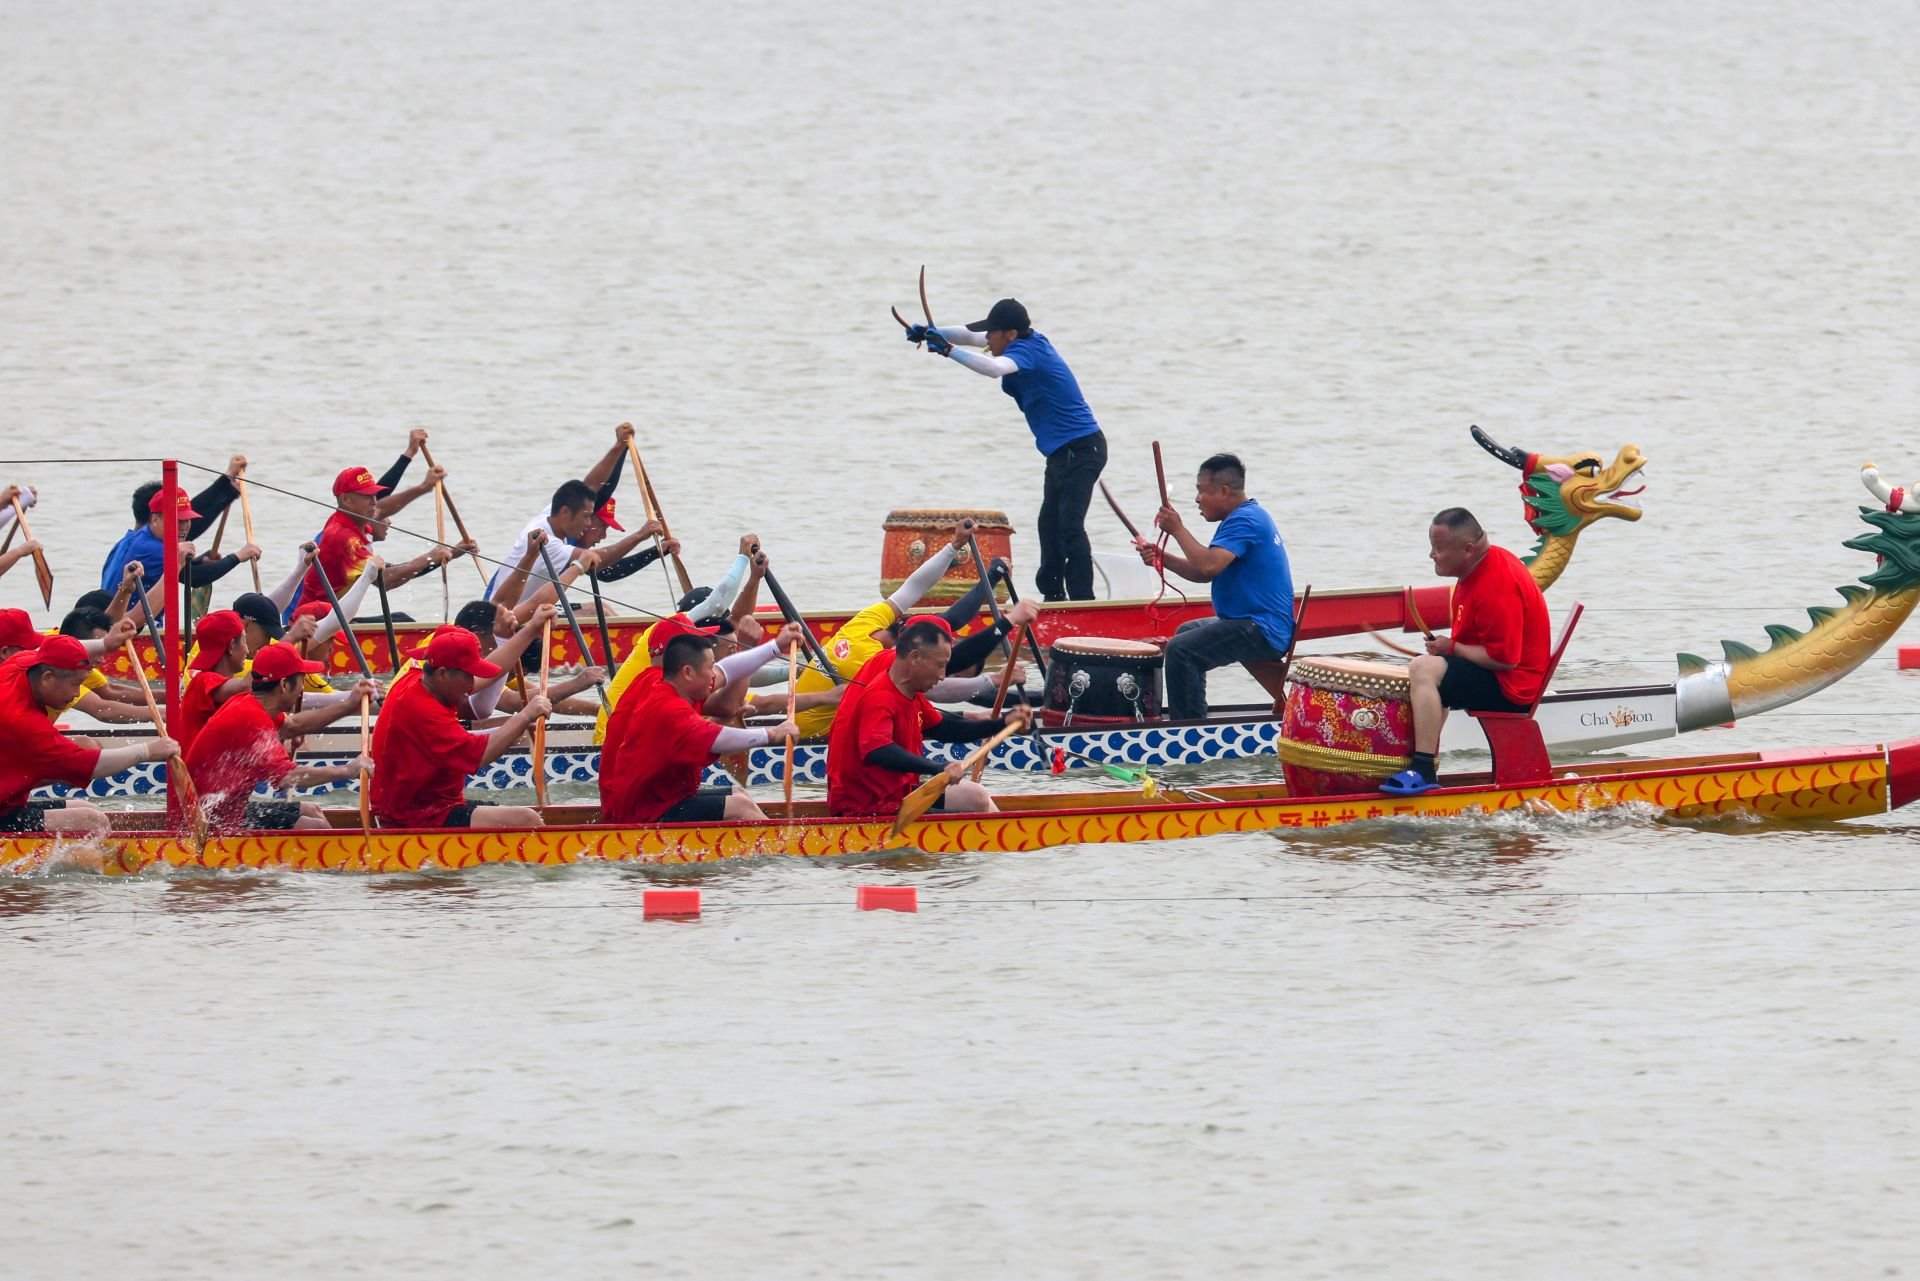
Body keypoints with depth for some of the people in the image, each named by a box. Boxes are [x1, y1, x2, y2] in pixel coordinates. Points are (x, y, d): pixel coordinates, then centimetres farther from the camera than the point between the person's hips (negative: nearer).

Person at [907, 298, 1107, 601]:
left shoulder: (1027, 351, -19)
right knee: (1050, 524, 17)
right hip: (1064, 451, 11)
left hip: (1080, 449, -11)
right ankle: (1053, 596, 26)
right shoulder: (1032, 341, 9)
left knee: (1069, 525, -16)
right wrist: (932, 334, 4)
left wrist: (948, 349, -37)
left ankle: (1082, 601, -18)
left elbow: (995, 368, -40)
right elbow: (972, 337, 17)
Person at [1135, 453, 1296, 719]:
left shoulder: (1244, 521, -18)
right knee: (1187, 631, 32)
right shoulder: (1248, 515, 16)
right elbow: (1204, 573, 15)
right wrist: (1162, 558, 1)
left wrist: (1178, 530, -19)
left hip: (1263, 634, -12)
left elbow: (1209, 565, -30)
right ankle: (1195, 722, 37)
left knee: (1180, 650, -24)